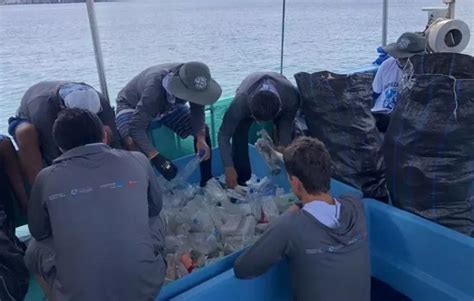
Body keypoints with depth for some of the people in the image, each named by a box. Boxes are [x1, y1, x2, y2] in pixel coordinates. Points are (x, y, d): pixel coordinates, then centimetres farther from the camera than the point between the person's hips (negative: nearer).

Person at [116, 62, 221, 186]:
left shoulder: (191, 81, -27)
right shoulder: (154, 87, -43)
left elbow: (197, 110, -14)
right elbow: (136, 127, -45)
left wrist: (201, 139, -30)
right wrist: (156, 158, -55)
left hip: (167, 106, 5)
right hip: (131, 105, -5)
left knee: (203, 130, -9)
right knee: (132, 143, -35)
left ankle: (207, 182, 4)